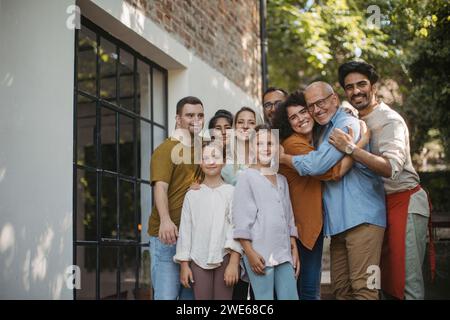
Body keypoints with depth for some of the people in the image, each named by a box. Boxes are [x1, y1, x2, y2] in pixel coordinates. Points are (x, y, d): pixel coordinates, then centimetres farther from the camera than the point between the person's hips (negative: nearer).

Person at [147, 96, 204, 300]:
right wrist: (165, 220, -30)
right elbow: (160, 187, -16)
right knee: (166, 295, -5)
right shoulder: (167, 148, -4)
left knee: (192, 295, 13)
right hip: (168, 235, -6)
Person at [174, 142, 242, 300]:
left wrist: (234, 262, -11)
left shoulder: (231, 192, 2)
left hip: (225, 257, -2)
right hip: (198, 259, 2)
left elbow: (236, 227, -4)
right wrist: (184, 264, 4)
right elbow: (185, 229, 9)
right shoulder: (192, 194, 9)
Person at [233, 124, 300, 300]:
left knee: (291, 297, 2)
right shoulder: (247, 176, -1)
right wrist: (250, 253, -13)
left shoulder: (281, 180, 18)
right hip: (259, 253, -6)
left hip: (284, 252, 6)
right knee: (264, 297, -7)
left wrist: (294, 249, 13)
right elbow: (241, 217, -7)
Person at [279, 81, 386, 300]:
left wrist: (283, 158, -1)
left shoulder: (347, 124, -8)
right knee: (341, 290, 9)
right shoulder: (324, 132, 22)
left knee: (363, 288, -10)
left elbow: (317, 164, -16)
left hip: (361, 217, -9)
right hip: (339, 222, 9)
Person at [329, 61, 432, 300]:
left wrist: (350, 148, -32)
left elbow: (391, 168, -31)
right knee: (385, 278, 13)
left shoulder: (389, 120, -15)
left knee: (407, 280, -9)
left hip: (405, 201, -9)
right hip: (381, 203, 9)